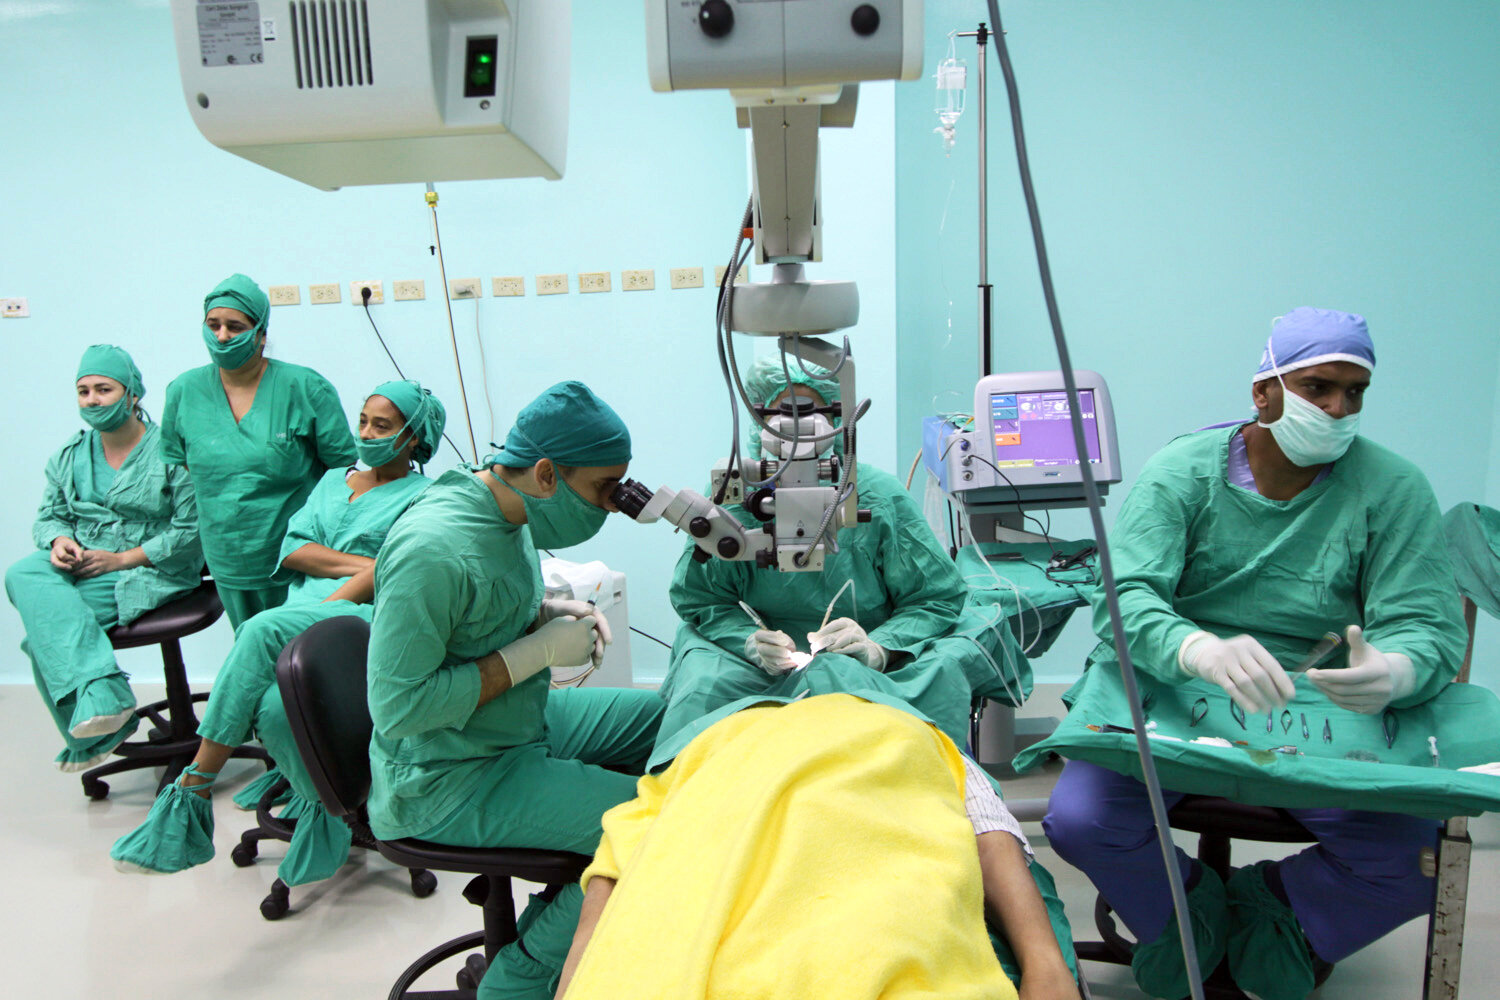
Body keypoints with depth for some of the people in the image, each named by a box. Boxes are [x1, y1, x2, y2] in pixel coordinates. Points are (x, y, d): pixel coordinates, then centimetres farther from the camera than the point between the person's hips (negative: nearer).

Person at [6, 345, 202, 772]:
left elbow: (192, 531, -10)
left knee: (45, 620, -25)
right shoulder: (69, 456, 14)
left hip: (147, 570, -6)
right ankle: (102, 693, -27)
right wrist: (59, 540, -6)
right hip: (78, 561, 6)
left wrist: (121, 559, -15)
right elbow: (49, 516, 19)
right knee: (22, 575, -25)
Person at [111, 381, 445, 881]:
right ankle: (323, 814, -11)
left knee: (265, 629, -32)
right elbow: (291, 549, 13)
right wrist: (357, 563, -3)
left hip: (365, 620, -5)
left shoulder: (423, 497, 7)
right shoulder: (333, 480, 27)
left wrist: (320, 610, -14)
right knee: (272, 706, -29)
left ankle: (191, 793, -22)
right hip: (298, 617, 5)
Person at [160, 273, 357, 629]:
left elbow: (343, 468, -5)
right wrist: (216, 507, 8)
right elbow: (175, 467, 16)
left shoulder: (305, 388, -7)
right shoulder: (184, 391, 4)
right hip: (228, 564, 4)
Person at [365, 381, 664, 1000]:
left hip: (522, 722, 10)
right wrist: (537, 651, -23)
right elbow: (396, 706, -27)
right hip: (451, 780, -10)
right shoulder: (433, 549, -28)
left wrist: (551, 613, -3)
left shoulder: (507, 510, 1)